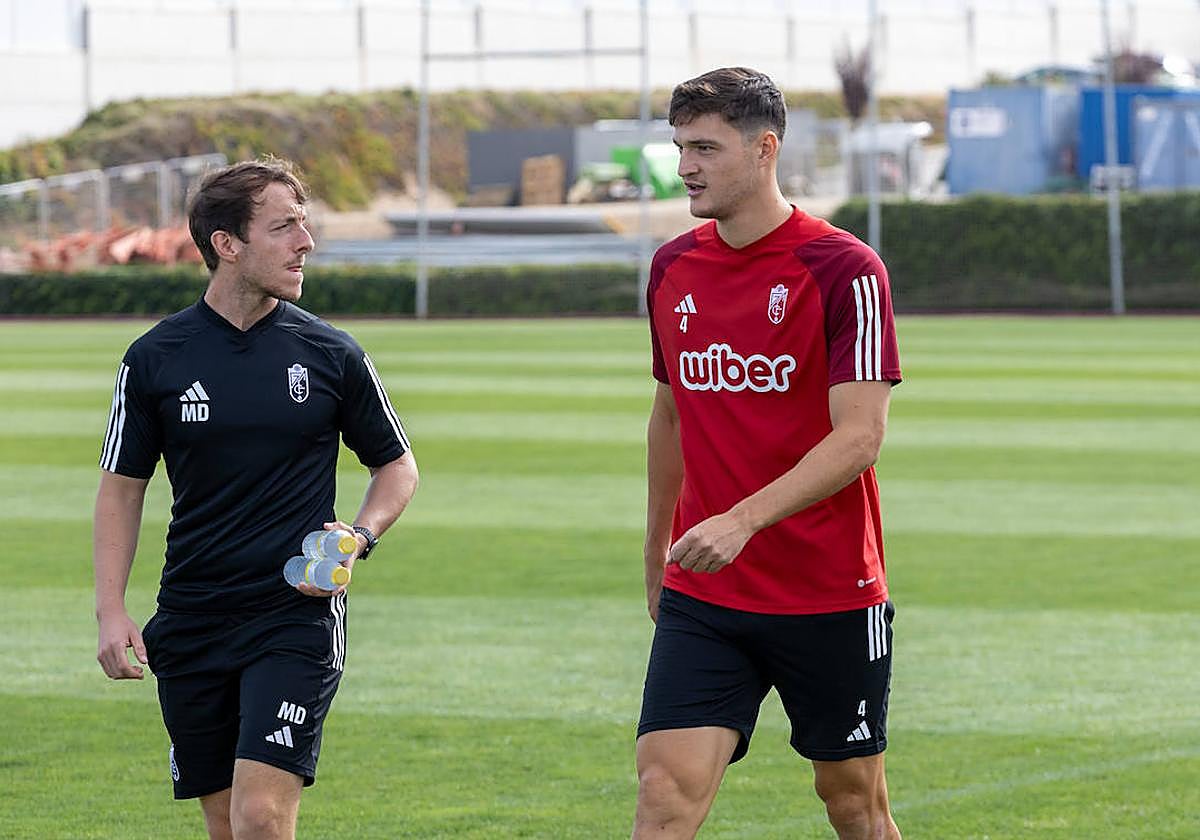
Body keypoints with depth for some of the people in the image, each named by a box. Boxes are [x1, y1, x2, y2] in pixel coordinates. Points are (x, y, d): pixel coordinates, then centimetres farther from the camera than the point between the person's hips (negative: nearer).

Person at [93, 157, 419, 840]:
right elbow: (122, 486, 10)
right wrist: (111, 611, 0)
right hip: (190, 623, 2)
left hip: (298, 615, -2)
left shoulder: (333, 355, 1)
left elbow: (397, 465, 13)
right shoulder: (155, 359, 2)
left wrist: (359, 536, -6)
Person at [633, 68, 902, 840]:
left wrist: (742, 521, -29)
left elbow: (859, 435, -18)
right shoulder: (673, 269, 7)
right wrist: (658, 551, 25)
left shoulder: (844, 270, -11)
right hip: (701, 600, 4)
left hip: (831, 596, -4)